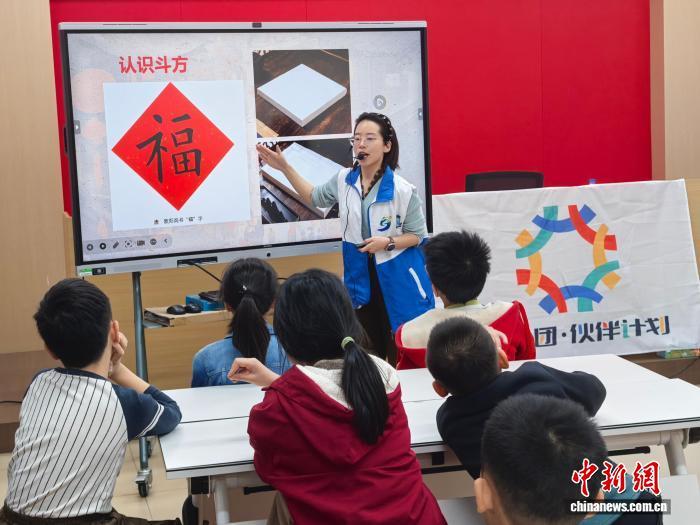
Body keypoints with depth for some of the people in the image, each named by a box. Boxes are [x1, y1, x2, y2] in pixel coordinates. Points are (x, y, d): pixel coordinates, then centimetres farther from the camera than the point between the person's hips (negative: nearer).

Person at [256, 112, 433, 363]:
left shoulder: (403, 190, -15)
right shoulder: (344, 180, 0)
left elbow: (418, 235, -5)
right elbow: (315, 197, 19)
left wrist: (388, 243, -22)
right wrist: (285, 168, 12)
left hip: (397, 277, -5)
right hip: (360, 276, 5)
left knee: (402, 354, 0)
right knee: (368, 351, 13)